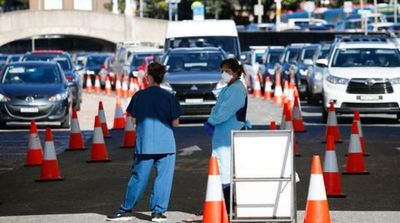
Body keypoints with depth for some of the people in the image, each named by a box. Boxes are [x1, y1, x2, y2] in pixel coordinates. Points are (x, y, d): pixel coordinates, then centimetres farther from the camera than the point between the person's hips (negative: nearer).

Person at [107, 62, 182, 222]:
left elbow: (134, 119, 4)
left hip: (144, 144, 1)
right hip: (166, 144, -1)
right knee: (163, 178, 5)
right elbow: (175, 123, -1)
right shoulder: (169, 97, -2)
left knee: (138, 177, 7)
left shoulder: (139, 96, -1)